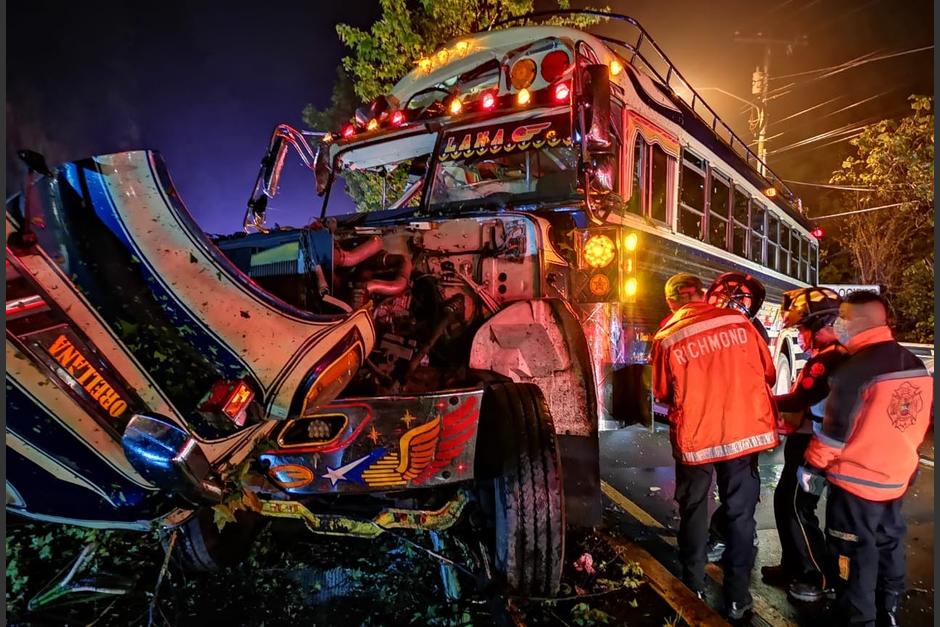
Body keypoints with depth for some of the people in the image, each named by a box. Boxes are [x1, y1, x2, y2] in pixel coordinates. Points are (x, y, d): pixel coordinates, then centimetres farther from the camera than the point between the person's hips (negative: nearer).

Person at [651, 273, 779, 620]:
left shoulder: (666, 339, -8)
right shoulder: (739, 322, -2)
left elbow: (663, 395, 4)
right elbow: (768, 373, 7)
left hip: (695, 437, -1)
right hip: (744, 430, 2)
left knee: (693, 514, 17)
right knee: (740, 515, 14)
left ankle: (693, 590, 29)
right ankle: (737, 597, 23)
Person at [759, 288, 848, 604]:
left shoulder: (828, 358, -22)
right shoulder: (830, 355, 12)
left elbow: (799, 400, -24)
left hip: (811, 447, -10)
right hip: (807, 443, 10)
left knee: (798, 509, 3)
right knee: (785, 503, 17)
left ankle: (820, 577, 18)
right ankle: (793, 567, 29)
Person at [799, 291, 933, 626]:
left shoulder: (855, 368, -24)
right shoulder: (915, 365, 1)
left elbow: (835, 429, -20)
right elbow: (920, 424, 11)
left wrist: (813, 466, -7)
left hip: (856, 479, -7)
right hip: (897, 478, 7)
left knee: (855, 551, 6)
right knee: (889, 543, 21)